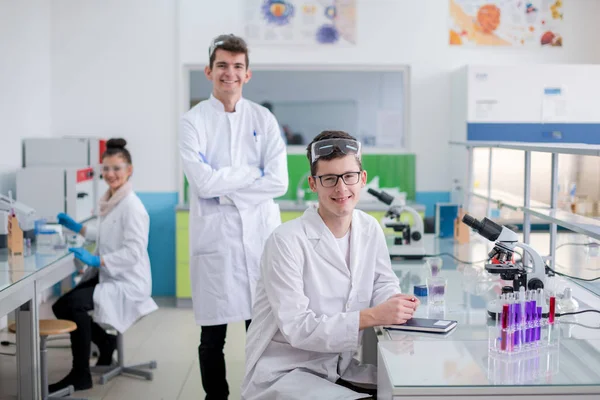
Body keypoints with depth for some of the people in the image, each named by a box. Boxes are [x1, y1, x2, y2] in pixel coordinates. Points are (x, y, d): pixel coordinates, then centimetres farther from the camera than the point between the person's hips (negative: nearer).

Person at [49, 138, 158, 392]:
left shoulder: (132, 206, -18)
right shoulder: (109, 200, 8)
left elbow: (134, 252, -23)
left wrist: (96, 260, -29)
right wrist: (77, 228, 19)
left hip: (128, 283, -9)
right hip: (106, 276, 9)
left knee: (72, 304, -24)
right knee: (61, 304, 2)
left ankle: (80, 375, -10)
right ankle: (105, 343, 22)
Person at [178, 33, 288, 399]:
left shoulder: (264, 119, 5)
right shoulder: (193, 122, 1)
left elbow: (279, 182, -5)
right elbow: (203, 183, -12)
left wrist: (227, 191, -9)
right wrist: (254, 171, -7)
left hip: (260, 233, 1)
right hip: (214, 235, -1)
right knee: (213, 334, 8)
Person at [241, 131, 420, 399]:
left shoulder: (370, 229, 1)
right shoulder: (286, 241, -20)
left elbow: (382, 283, 13)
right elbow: (298, 329, -23)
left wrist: (395, 301, -12)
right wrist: (372, 316, -28)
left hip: (339, 367, 7)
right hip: (282, 374, -6)